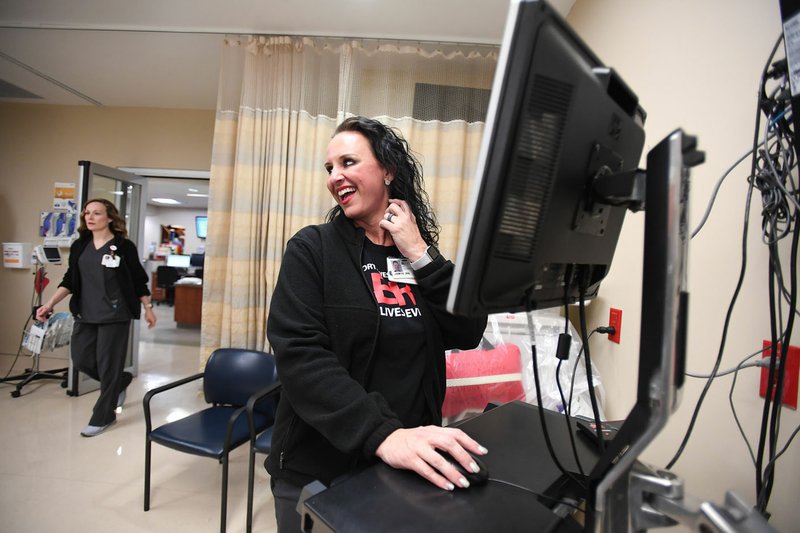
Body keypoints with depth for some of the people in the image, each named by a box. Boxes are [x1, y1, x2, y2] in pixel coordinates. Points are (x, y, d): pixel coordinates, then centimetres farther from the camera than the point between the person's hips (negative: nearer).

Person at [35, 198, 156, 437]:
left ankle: (103, 417, 17)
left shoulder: (124, 246, -7)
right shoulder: (79, 246, 7)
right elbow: (69, 281, 8)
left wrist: (148, 308, 0)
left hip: (115, 315, -6)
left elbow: (138, 280, -3)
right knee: (81, 359, 9)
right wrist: (50, 304, -4)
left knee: (108, 365, 1)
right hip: (85, 314, 6)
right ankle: (120, 381, 36)